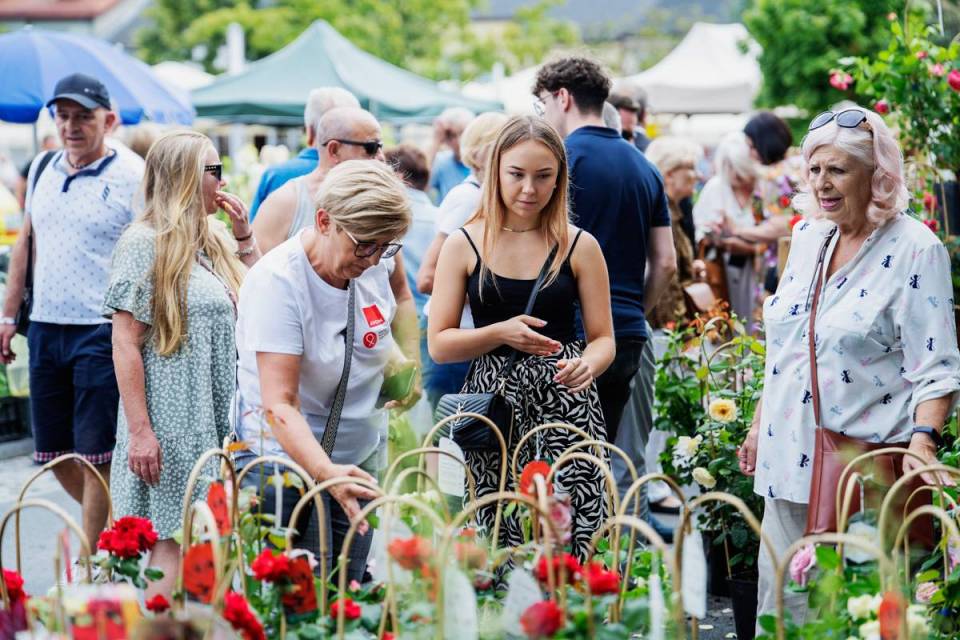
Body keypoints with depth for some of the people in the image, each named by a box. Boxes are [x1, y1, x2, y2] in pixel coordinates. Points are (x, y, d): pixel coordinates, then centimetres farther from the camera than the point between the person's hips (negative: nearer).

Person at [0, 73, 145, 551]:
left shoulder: (133, 176, -8)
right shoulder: (43, 169, 11)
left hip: (102, 332, -7)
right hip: (45, 328, 7)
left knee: (95, 455, -4)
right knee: (52, 451, 12)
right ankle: (111, 523, 32)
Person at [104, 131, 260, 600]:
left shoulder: (215, 241, 14)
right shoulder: (145, 244, -8)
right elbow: (125, 345, -12)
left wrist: (245, 236, 9)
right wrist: (140, 431, -19)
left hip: (216, 421, 7)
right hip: (171, 425, -7)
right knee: (175, 542, -8)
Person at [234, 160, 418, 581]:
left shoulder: (375, 257, -6)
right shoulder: (277, 281, -23)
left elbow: (400, 295, 23)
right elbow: (279, 404, -30)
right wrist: (326, 472, -45)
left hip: (360, 459, 6)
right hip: (285, 457, -6)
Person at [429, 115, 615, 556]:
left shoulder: (579, 246, 5)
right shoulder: (464, 245, 5)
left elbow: (603, 338, 7)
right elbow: (438, 345, 4)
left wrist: (587, 366, -15)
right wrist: (500, 334, -13)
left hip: (566, 405, 0)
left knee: (576, 542, -13)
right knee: (499, 546, -6)